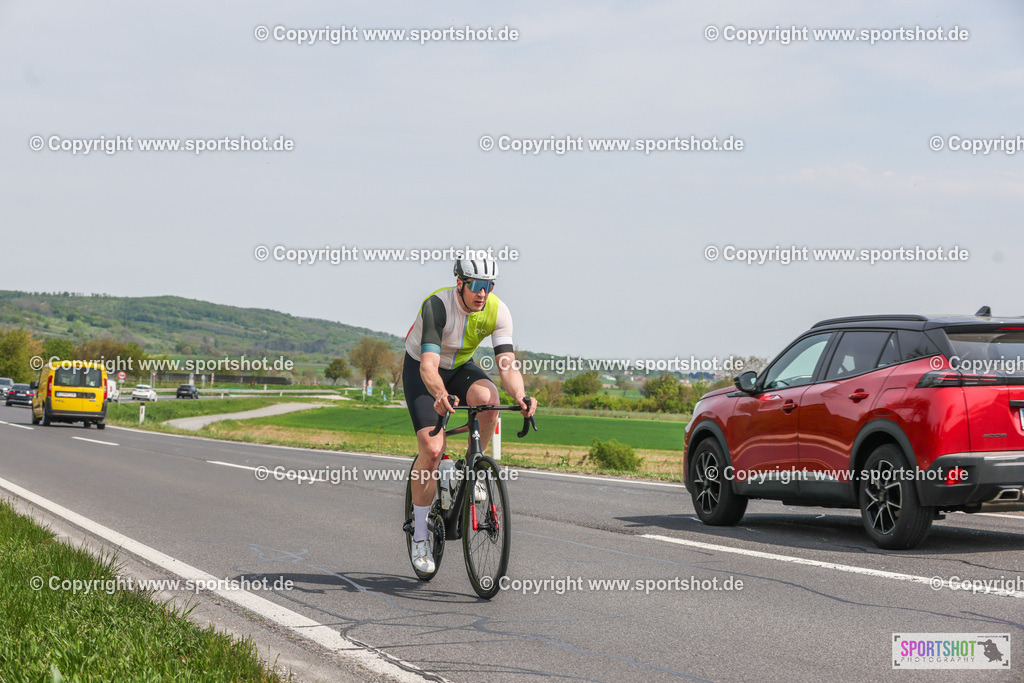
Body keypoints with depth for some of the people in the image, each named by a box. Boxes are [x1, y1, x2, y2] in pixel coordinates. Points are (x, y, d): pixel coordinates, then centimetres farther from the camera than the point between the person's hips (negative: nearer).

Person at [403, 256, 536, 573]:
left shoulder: (498, 311, -20)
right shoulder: (437, 306, -32)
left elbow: (507, 364, -27)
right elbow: (428, 365, -41)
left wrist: (520, 396, -48)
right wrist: (440, 395, -62)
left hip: (461, 368, 3)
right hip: (421, 371, -3)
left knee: (487, 397, -32)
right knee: (432, 449, -19)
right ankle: (420, 535, -3)